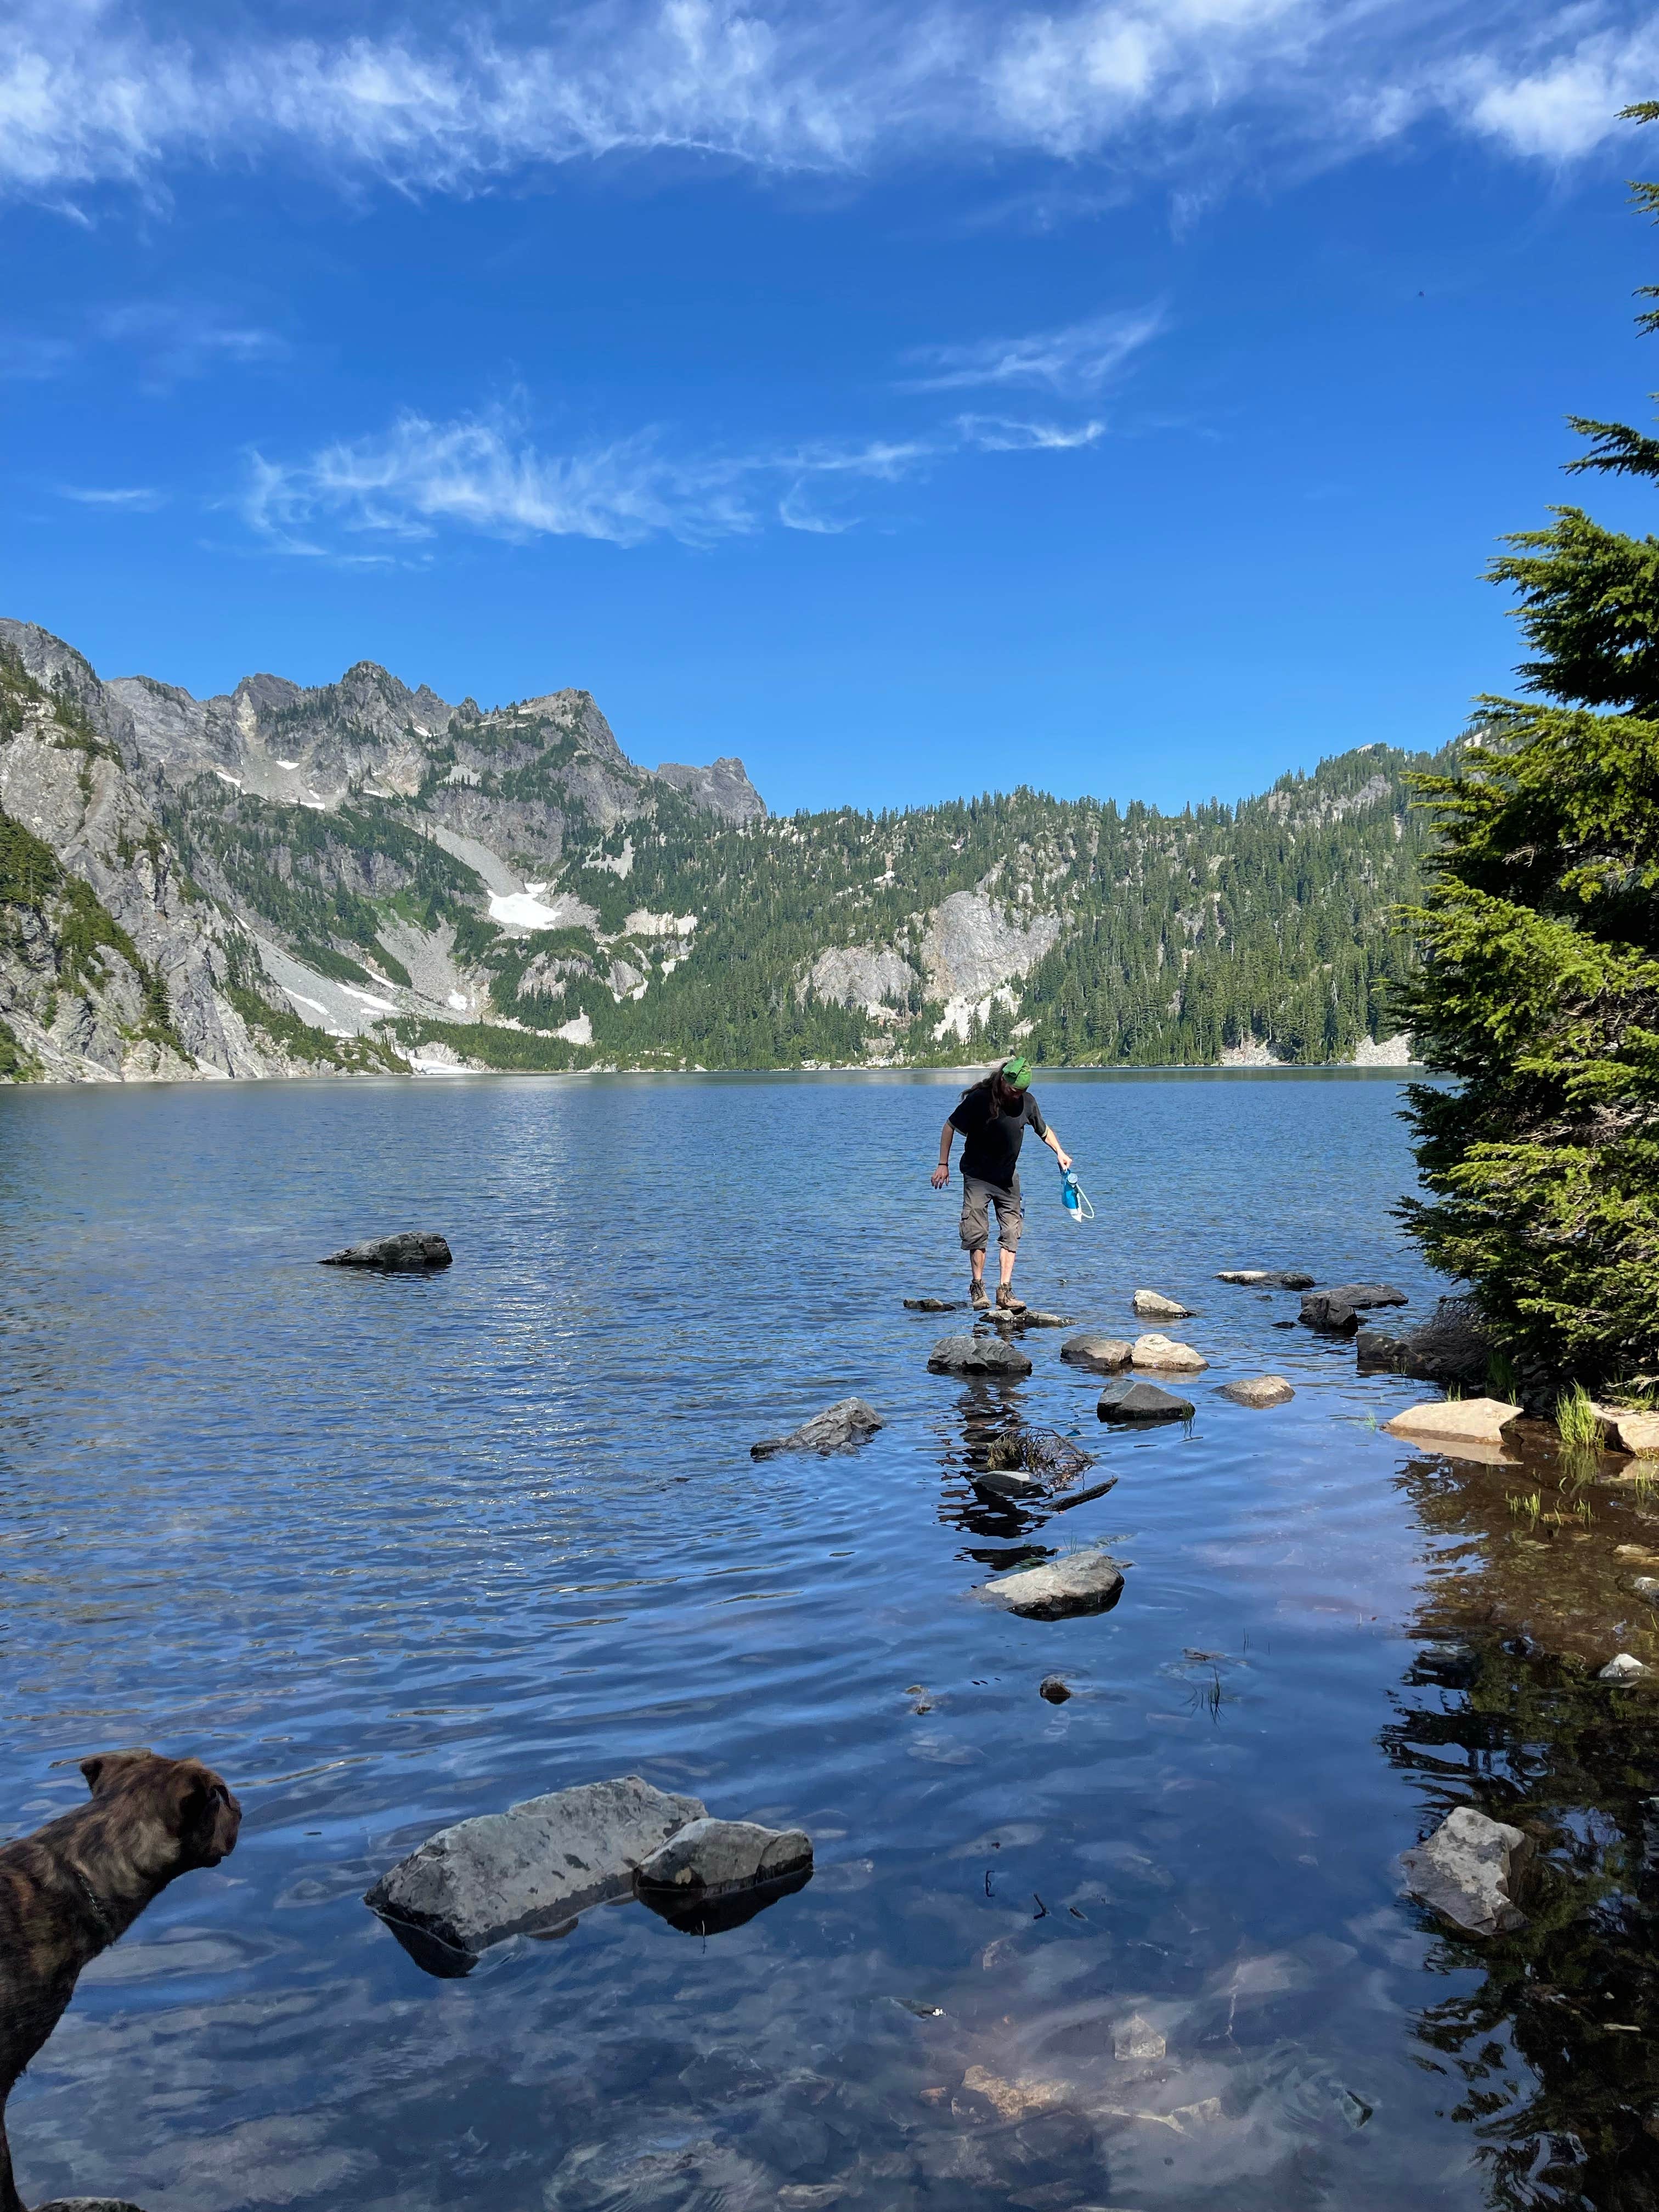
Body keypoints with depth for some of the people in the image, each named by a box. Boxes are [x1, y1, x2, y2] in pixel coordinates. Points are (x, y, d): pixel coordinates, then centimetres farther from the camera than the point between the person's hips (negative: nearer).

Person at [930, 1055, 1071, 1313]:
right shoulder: (979, 1099, -15)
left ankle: (1005, 1292, -3)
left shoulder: (1027, 1101, -3)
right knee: (977, 1233, -10)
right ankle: (977, 1288, 2)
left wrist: (1060, 1152, 3)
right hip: (977, 1176, -4)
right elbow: (950, 1127, -6)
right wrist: (943, 1164, -10)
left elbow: (1044, 1129, 15)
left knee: (1011, 1234, -3)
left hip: (1008, 1178, 4)